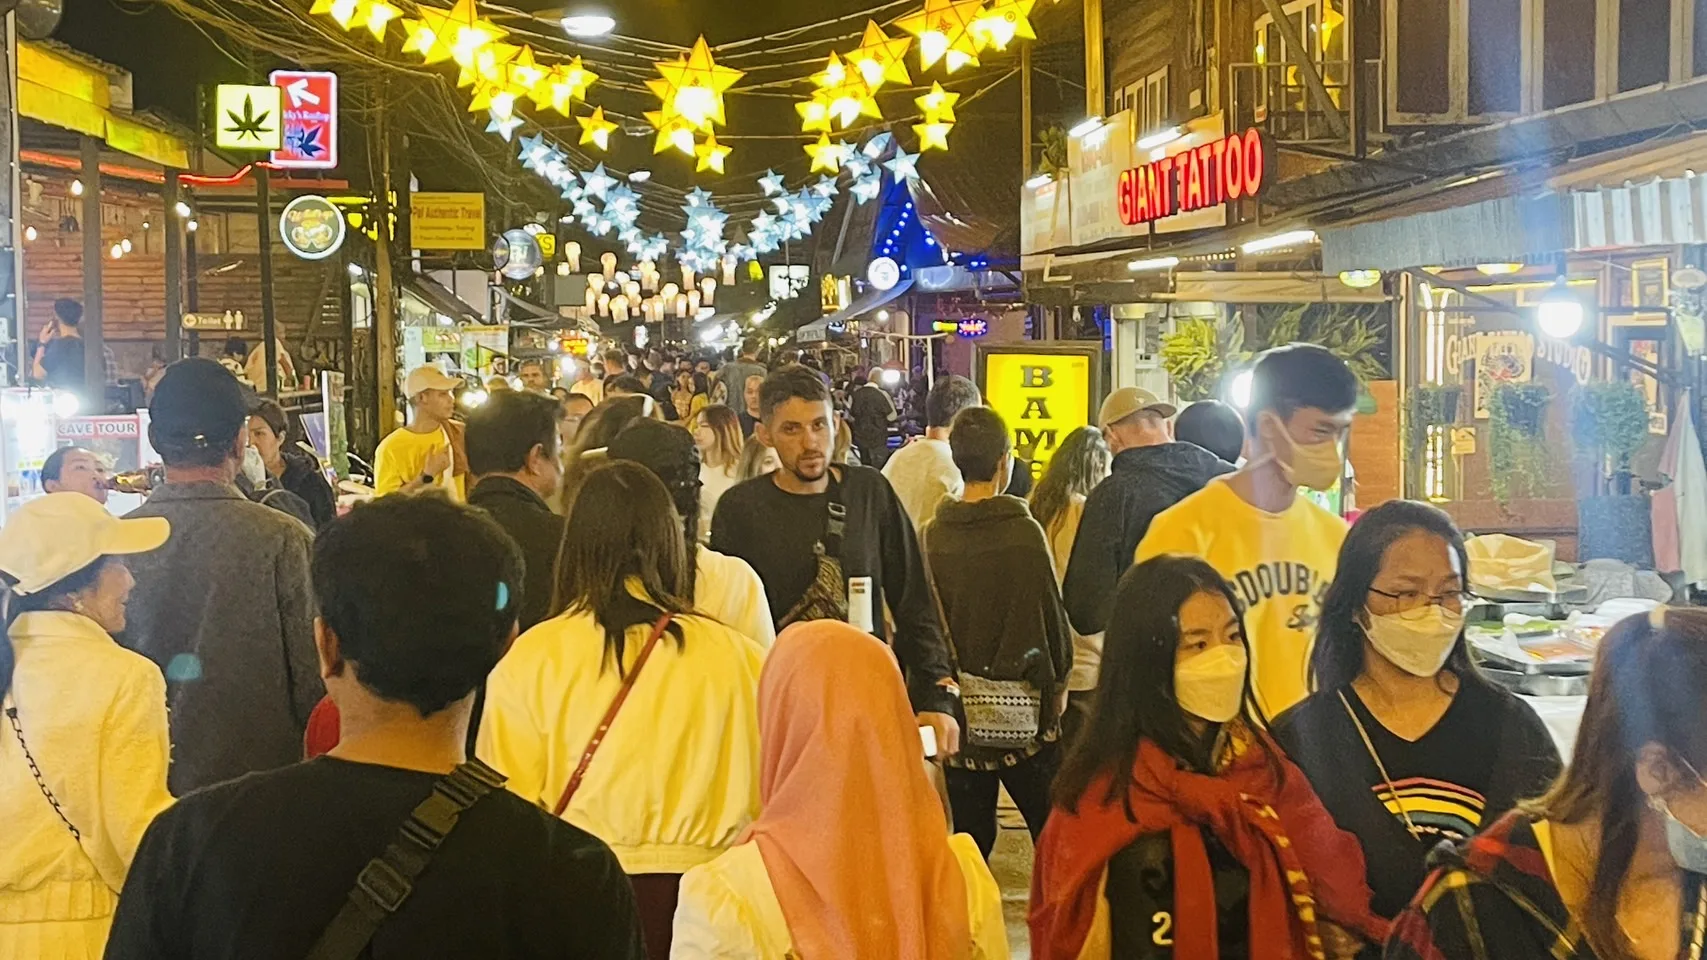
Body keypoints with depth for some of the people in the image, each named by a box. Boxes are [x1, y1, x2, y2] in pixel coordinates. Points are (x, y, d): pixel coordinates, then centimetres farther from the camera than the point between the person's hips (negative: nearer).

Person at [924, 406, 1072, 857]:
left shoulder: (931, 536, -4)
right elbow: (1052, 618, -6)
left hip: (960, 714, 3)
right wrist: (1057, 681, 11)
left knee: (969, 838, 11)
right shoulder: (1024, 533, -13)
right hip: (1023, 716, -3)